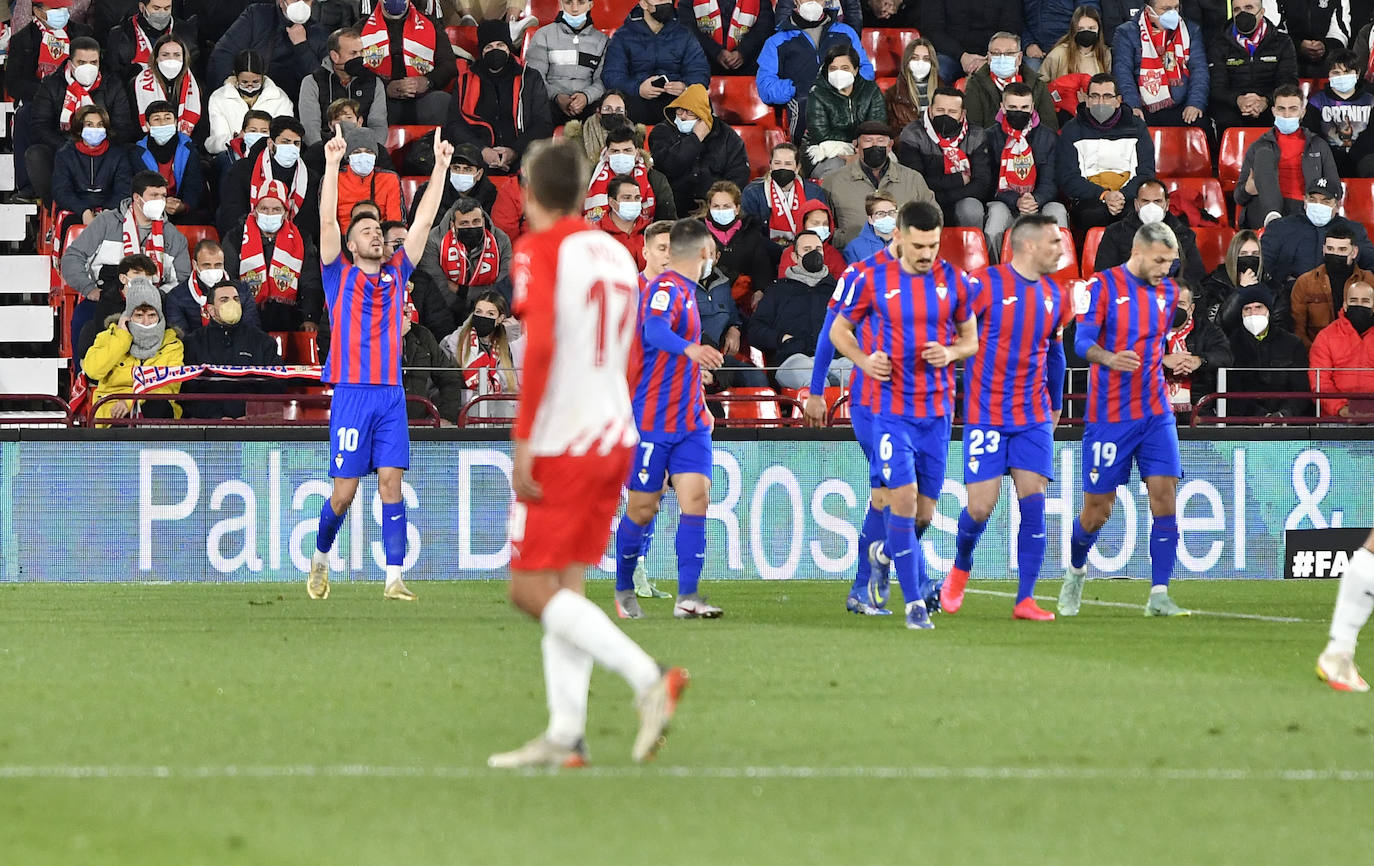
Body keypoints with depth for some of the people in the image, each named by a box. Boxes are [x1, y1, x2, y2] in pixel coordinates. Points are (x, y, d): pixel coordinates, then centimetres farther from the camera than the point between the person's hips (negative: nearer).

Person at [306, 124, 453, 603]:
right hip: (350, 393, -2)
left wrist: (440, 167, 6)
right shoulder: (340, 274, 7)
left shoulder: (396, 272, 14)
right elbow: (327, 219, -4)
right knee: (344, 492, -1)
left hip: (391, 393, 2)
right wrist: (332, 165, -13)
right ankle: (320, 557, 24)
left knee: (391, 483, -6)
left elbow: (423, 220, 11)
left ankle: (394, 578, -8)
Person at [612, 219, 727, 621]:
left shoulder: (683, 290, 15)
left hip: (689, 422, 8)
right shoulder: (666, 289, -14)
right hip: (653, 421, -8)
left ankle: (687, 597, -12)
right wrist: (690, 349, -56)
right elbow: (654, 330, -36)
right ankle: (624, 589, 22)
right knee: (643, 508, 2)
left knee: (696, 497, -8)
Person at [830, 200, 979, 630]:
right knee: (904, 499, -15)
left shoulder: (954, 281, 2)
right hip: (891, 408, -3)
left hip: (937, 409, 3)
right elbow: (839, 330, 8)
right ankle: (914, 602, -10)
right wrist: (864, 359, -11)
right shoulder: (871, 280, -5)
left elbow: (971, 338, 13)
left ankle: (891, 553, 43)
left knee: (924, 513, 9)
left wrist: (952, 352, -10)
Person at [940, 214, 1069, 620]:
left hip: (1034, 417, 4)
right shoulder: (985, 285, -10)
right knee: (981, 507, -6)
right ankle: (960, 568, 26)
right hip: (986, 415, -4)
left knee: (1033, 502, -9)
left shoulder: (1055, 296, 7)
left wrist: (1056, 405, 25)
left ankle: (1025, 600, -6)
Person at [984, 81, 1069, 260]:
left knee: (1057, 210, -30)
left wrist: (1035, 200, -22)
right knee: (997, 211, -35)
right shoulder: (991, 136, 5)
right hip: (1003, 203, -1)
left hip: (1039, 204, 1)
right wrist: (1016, 202, -21)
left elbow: (1049, 183, 2)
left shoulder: (1048, 137, 9)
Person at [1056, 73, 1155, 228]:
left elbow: (1146, 173, 7)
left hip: (1129, 196, 1)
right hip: (1088, 199, -1)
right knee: (1095, 214, -38)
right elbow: (1067, 178, 1)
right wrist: (1104, 195, -16)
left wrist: (1123, 195, -14)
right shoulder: (1072, 130, 11)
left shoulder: (1136, 127, 14)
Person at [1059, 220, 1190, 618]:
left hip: (1156, 413, 4)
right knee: (1097, 507, 2)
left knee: (1164, 494, -11)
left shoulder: (1168, 291, 9)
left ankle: (1159, 596, -10)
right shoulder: (1104, 286, -8)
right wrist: (1109, 358, -35)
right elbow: (1082, 341, -18)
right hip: (1110, 416, -4)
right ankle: (1076, 572, 32)